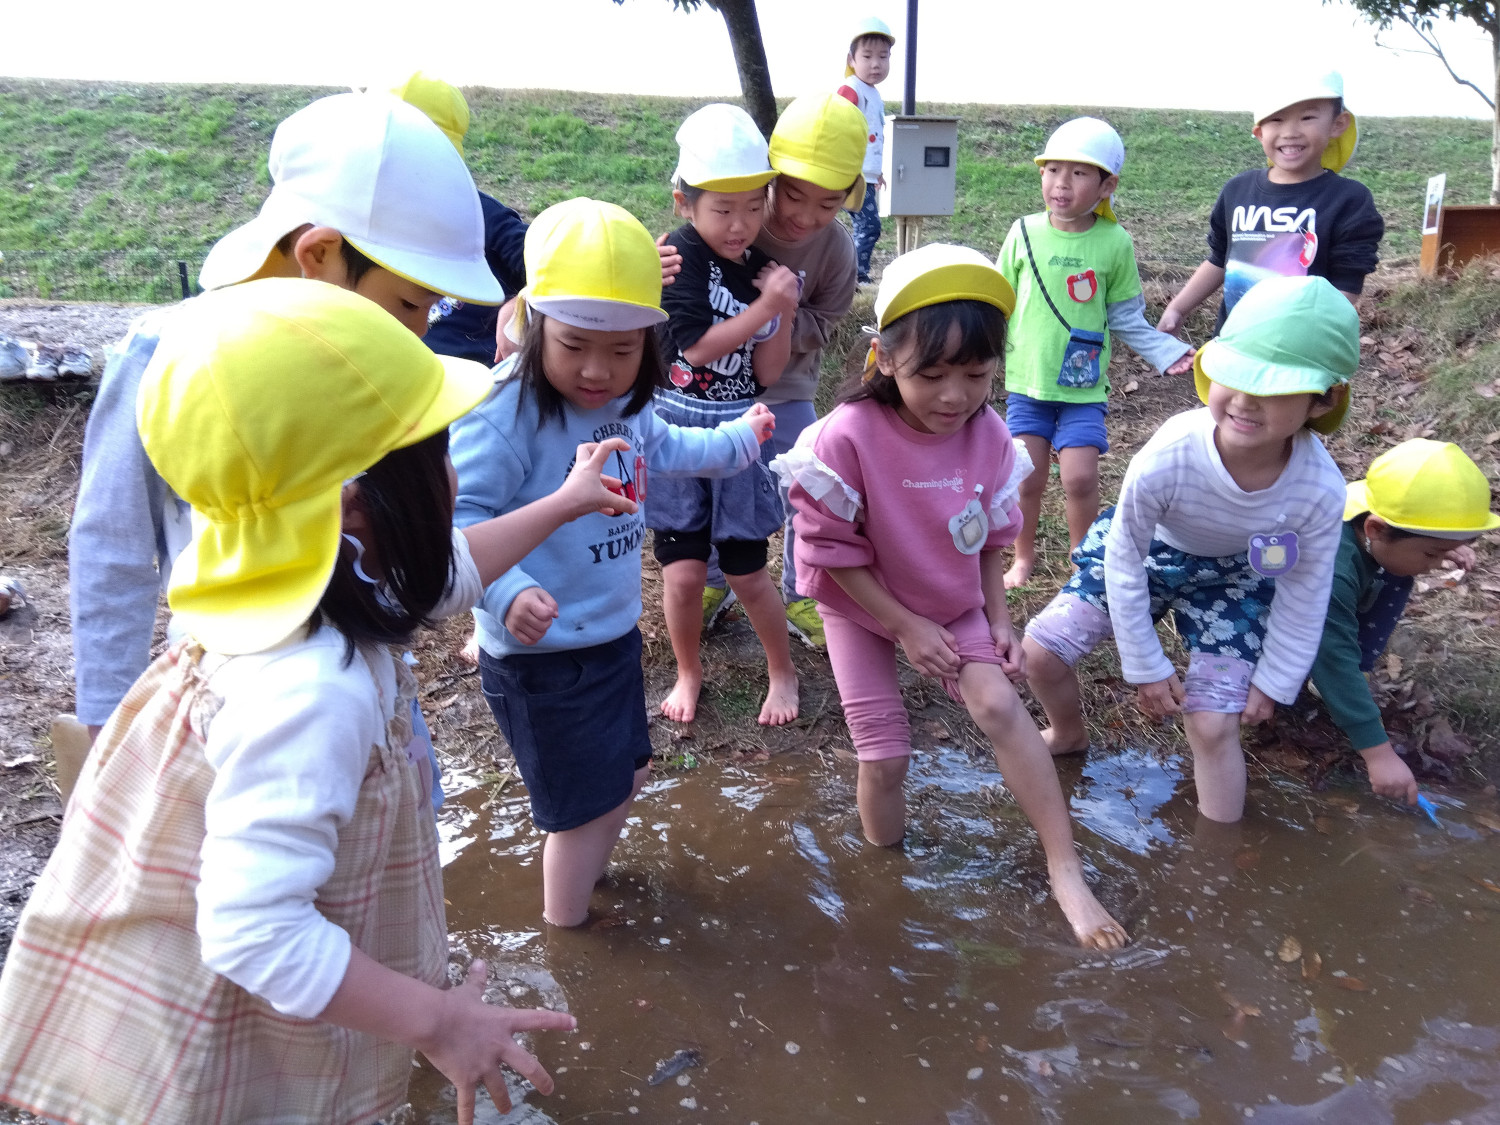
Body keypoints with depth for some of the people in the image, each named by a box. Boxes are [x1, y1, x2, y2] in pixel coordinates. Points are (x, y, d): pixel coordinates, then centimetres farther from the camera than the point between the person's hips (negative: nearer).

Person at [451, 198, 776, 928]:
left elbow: (660, 451, 23)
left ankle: (581, 869, 54)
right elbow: (459, 515, -30)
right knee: (585, 805, 8)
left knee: (627, 774, 26)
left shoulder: (626, 404, 1)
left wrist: (738, 440, 34)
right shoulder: (506, 414, -26)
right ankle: (563, 931, 35)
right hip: (541, 653, -8)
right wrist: (507, 591, -45)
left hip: (615, 634, 9)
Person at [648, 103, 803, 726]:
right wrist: (765, 306, -19)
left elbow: (766, 373, -3)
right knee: (684, 569, -1)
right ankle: (688, 671, 25)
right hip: (676, 429, -2)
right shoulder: (680, 255, -10)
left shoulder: (763, 269, 1)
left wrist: (785, 312, -16)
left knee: (747, 571, 8)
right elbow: (696, 345, -19)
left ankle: (782, 670, 31)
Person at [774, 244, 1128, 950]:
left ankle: (1065, 871, -4)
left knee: (999, 705, -16)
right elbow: (832, 551, -20)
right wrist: (906, 626, -17)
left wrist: (998, 615, -4)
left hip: (954, 606, 3)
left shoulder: (988, 434, -14)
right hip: (863, 609, -3)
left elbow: (991, 536, 2)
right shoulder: (849, 437, -28)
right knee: (883, 757, -4)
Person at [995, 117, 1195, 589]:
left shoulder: (1115, 243, -4)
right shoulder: (1025, 232, -3)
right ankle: (1024, 556, 28)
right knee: (1028, 477, 4)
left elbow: (1126, 317, 3)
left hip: (1084, 387, -1)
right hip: (1027, 380, 1)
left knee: (1080, 477, -5)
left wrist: (1168, 352, -7)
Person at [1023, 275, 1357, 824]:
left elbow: (1304, 594, -12)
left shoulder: (1320, 490, -32)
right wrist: (1146, 666, -12)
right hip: (1145, 549, 0)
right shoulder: (1167, 456, -37)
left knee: (1213, 723, -7)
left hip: (1236, 578, 0)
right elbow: (1123, 560, -21)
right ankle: (1068, 733, 28)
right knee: (1041, 649, -7)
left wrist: (1273, 681, -2)